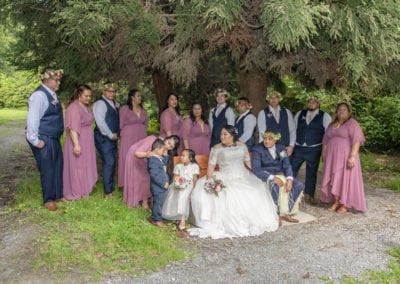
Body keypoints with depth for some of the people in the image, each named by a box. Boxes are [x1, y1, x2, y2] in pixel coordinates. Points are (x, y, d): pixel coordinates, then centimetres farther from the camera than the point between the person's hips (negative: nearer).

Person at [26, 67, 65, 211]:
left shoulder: (52, 94, 9)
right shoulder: (39, 95, -18)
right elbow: (32, 119, -21)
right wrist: (35, 140, -18)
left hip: (54, 138, 9)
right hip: (44, 139, -9)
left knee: (58, 166, 16)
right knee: (48, 169, 1)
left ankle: (58, 195, 31)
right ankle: (48, 199, 16)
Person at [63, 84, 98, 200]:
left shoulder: (87, 107, 11)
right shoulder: (74, 108, -17)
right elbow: (73, 128, -25)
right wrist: (76, 144, -31)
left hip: (87, 142, 9)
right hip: (78, 142, -9)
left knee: (86, 166, 14)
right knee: (76, 167, -1)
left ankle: (83, 190, 24)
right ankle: (74, 194, 9)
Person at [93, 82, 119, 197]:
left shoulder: (115, 103, 14)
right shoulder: (100, 104, -12)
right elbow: (100, 122, -20)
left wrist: (116, 134, 9)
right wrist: (111, 135, -16)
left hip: (113, 137, 8)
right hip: (104, 138, -8)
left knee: (112, 162, 12)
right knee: (108, 162, -10)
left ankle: (111, 187, 23)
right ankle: (108, 192, -3)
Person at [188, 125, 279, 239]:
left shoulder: (242, 146, 12)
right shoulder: (216, 148, 5)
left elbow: (248, 163, 16)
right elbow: (211, 167, -1)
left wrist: (253, 176, 3)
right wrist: (210, 181, -16)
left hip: (243, 177, 3)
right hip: (225, 179, -2)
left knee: (257, 190, -21)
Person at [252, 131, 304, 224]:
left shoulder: (281, 148, 5)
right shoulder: (257, 149, -9)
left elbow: (287, 165, 1)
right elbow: (256, 169, -17)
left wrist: (290, 179, -20)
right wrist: (272, 178, -29)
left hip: (280, 174, 5)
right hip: (265, 176, -5)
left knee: (299, 185, -16)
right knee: (276, 186, -37)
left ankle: (287, 212, -11)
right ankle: (278, 213, -19)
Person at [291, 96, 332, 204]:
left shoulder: (325, 116, -1)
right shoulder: (299, 114, 7)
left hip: (314, 149, -2)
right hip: (298, 147, 2)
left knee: (311, 173, 11)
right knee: (291, 170, 3)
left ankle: (309, 194, 27)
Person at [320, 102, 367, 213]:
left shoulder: (352, 123, -5)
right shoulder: (332, 125, 16)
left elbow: (357, 141, -14)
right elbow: (325, 141, 20)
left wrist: (352, 156, -22)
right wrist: (324, 154, 13)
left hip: (345, 157, -6)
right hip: (332, 157, 6)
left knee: (345, 179, -2)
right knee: (334, 180, 6)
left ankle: (345, 205, 6)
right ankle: (336, 203, 14)